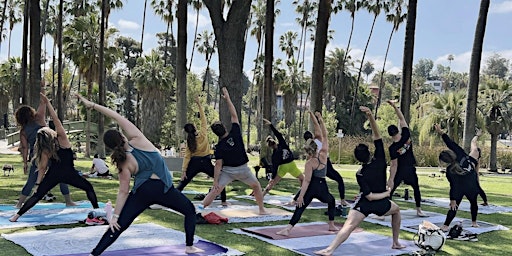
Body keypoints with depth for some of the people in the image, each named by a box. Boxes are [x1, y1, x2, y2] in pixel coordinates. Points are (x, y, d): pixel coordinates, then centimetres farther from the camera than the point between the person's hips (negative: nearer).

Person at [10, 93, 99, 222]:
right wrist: (47, 103, -17)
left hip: (53, 175, 2)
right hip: (69, 174, -2)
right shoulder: (62, 139, -10)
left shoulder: (44, 150, -3)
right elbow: (56, 120, -17)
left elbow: (42, 167, -5)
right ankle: (97, 210, 9)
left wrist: (38, 183, 0)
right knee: (89, 188, 15)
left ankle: (17, 215, 1)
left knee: (37, 195, 7)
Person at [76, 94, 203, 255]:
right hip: (163, 188, -1)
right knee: (190, 211, 20)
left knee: (119, 225, 3)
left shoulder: (123, 164, -4)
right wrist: (93, 105, -3)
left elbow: (123, 192, -7)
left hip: (142, 191, 1)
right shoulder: (137, 140, -7)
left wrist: (115, 215, -1)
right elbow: (117, 116, -7)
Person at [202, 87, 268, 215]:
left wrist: (215, 181, -13)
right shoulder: (235, 133, -10)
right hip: (243, 169, 1)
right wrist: (227, 98, -1)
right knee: (256, 186, 23)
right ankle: (262, 209, 27)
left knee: (215, 190, -5)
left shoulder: (219, 147, -11)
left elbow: (218, 165, -15)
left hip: (228, 171, -1)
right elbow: (234, 115, -2)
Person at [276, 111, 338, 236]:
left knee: (300, 208, -5)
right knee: (331, 201, 32)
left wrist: (301, 196, -15)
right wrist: (320, 120, 7)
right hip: (322, 187, 3)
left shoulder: (309, 163, -8)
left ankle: (288, 228, -21)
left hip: (311, 188, -3)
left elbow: (307, 181, -14)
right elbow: (324, 136, 5)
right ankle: (332, 225, 32)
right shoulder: (323, 154, -2)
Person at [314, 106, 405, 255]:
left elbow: (370, 196, -16)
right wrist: (370, 116, -19)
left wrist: (387, 193, -2)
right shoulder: (379, 160, -9)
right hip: (381, 204, 3)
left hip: (365, 204, -3)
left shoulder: (360, 175, -12)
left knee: (349, 225, -17)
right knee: (396, 210, 34)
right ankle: (396, 243, 33)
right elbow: (376, 135, -10)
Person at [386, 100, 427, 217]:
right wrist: (394, 106, -9)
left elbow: (394, 165, -19)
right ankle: (419, 210, 27)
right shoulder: (406, 135, -16)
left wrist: (391, 179, -14)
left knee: (390, 190, -2)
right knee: (416, 188, 19)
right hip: (411, 168, 4)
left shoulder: (393, 148, -21)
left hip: (399, 170, -4)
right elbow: (402, 118, -8)